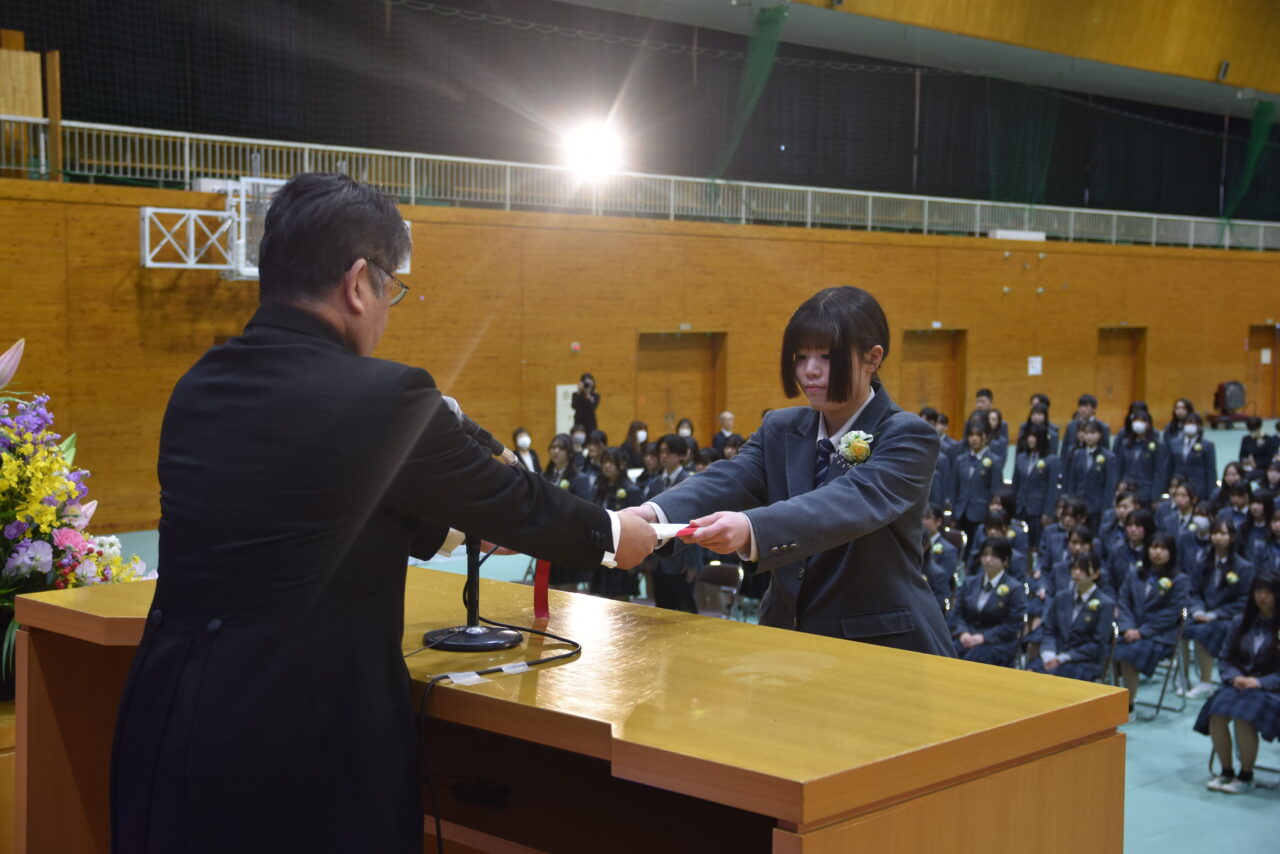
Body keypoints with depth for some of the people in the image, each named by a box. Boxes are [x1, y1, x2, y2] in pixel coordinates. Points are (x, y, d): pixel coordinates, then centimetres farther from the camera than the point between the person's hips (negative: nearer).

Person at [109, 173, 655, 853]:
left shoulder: (197, 388, 6)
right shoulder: (385, 396, -15)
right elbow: (507, 496, 0)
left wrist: (448, 527, 31)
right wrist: (612, 535, 20)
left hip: (165, 718, 7)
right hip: (304, 735, -6)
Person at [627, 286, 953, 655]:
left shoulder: (909, 437, -7)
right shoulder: (780, 429, 9)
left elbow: (858, 501, -25)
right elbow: (727, 481, -9)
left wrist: (752, 529, -42)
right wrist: (653, 514, -31)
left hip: (885, 648, -4)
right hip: (791, 638, 5)